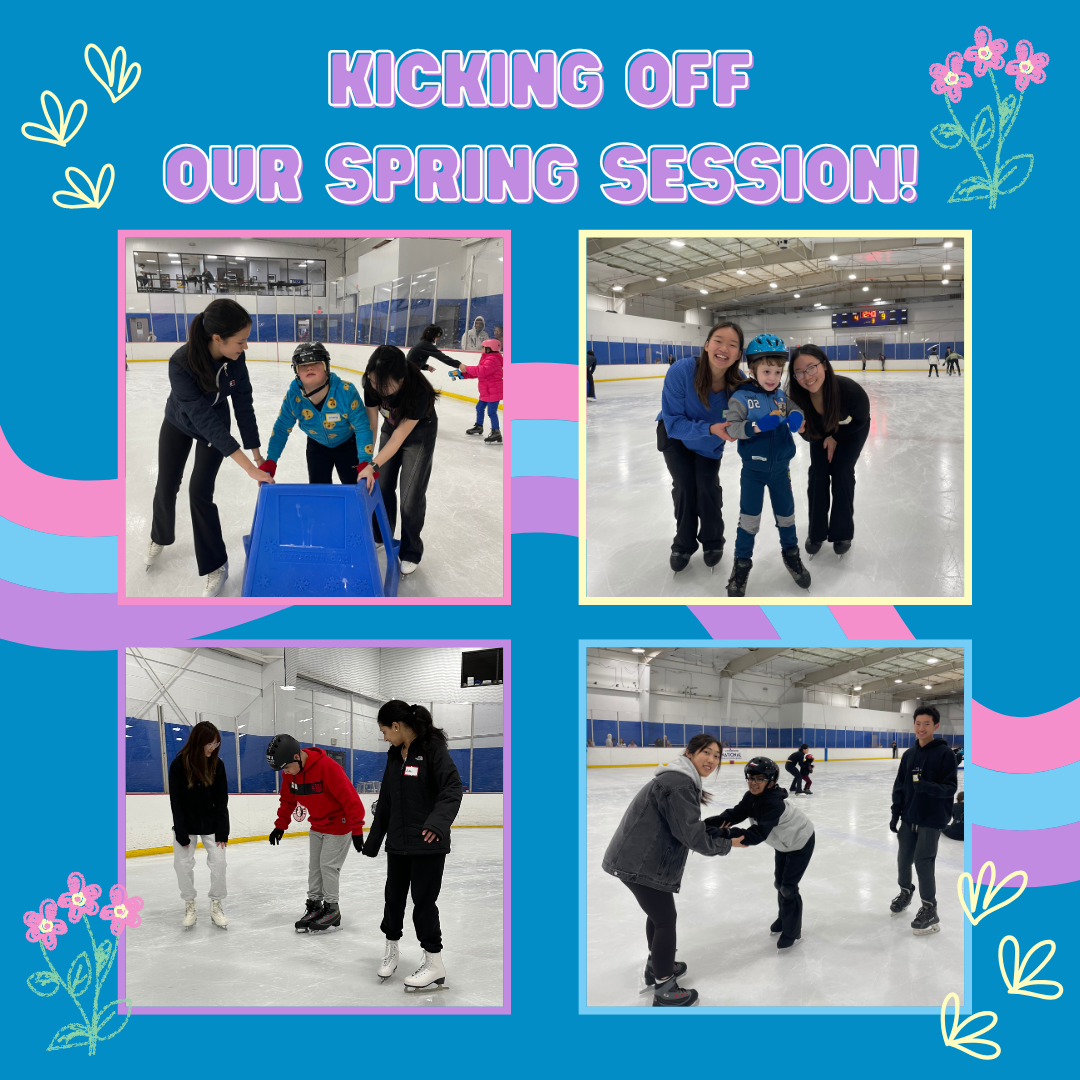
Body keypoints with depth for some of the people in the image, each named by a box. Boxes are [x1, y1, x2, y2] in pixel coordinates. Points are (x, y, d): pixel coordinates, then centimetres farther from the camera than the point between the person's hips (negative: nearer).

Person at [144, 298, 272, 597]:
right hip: (179, 425, -1)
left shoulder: (235, 359, -30)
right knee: (166, 487, 11)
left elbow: (243, 405, -18)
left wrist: (257, 454, -20)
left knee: (199, 491, -8)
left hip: (216, 427, 1)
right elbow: (203, 418, -41)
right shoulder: (181, 363, -41)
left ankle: (216, 566, 6)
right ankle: (160, 538, 43)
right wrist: (248, 466, -43)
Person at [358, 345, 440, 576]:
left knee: (411, 496, -5)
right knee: (382, 487, 12)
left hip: (419, 434, -4)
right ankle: (381, 537, 37)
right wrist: (365, 463, -22)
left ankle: (410, 552, 14)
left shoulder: (418, 392, -41)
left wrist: (373, 466, -39)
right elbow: (371, 425, -20)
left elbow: (400, 435, -36)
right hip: (391, 428, 4)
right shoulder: (373, 384, -29)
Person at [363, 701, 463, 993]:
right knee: (394, 895, 12)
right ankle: (391, 949, 31)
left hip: (428, 843, -7)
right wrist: (373, 841, 19)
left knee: (424, 900, -3)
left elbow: (452, 788, -21)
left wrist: (439, 821, -36)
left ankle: (434, 964, 7)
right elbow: (385, 803, 17)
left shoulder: (433, 749, -12)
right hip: (398, 843, 7)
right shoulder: (394, 756, 10)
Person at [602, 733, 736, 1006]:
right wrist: (727, 844, -10)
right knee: (666, 920, -1)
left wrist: (719, 832, 10)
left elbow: (690, 826, 18)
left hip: (639, 857, 11)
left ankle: (656, 965, 47)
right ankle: (664, 991, 8)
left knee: (658, 912, 27)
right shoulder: (679, 786, -23)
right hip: (642, 864, -11)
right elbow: (691, 835, -24)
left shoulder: (684, 780, 12)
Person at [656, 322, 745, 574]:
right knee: (684, 485, -7)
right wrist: (710, 429, -47)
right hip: (677, 436, -1)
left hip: (709, 443, 1)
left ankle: (713, 541, 19)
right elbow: (674, 422, -34)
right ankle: (683, 544, 16)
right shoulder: (681, 371, -38)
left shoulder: (738, 384, -30)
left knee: (708, 485, -6)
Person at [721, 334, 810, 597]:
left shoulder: (781, 396, 0)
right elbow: (731, 427, -19)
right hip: (753, 469, -4)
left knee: (786, 514, 16)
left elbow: (790, 422, 9)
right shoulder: (741, 397, -14)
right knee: (749, 518, 1)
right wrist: (756, 426, -33)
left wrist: (796, 418, -14)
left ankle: (791, 553, 36)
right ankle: (742, 564, 15)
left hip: (780, 469, 4)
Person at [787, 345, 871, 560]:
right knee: (818, 474, -3)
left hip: (852, 430, -2)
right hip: (823, 431, 3)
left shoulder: (849, 389, -43)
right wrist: (803, 431, -40)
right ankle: (817, 532, 14)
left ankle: (842, 533, 11)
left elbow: (861, 419, -20)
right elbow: (811, 435, -18)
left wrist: (836, 438, -17)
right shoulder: (798, 397, -34)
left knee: (841, 473, -8)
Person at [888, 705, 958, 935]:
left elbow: (950, 787, -14)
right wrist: (896, 813, 6)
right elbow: (899, 786, 11)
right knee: (904, 858, 14)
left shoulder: (944, 753, -11)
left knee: (923, 861, -8)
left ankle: (930, 911, 5)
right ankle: (905, 892, 40)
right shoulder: (909, 754, 5)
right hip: (909, 817, 6)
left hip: (932, 819, -6)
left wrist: (928, 787, -31)